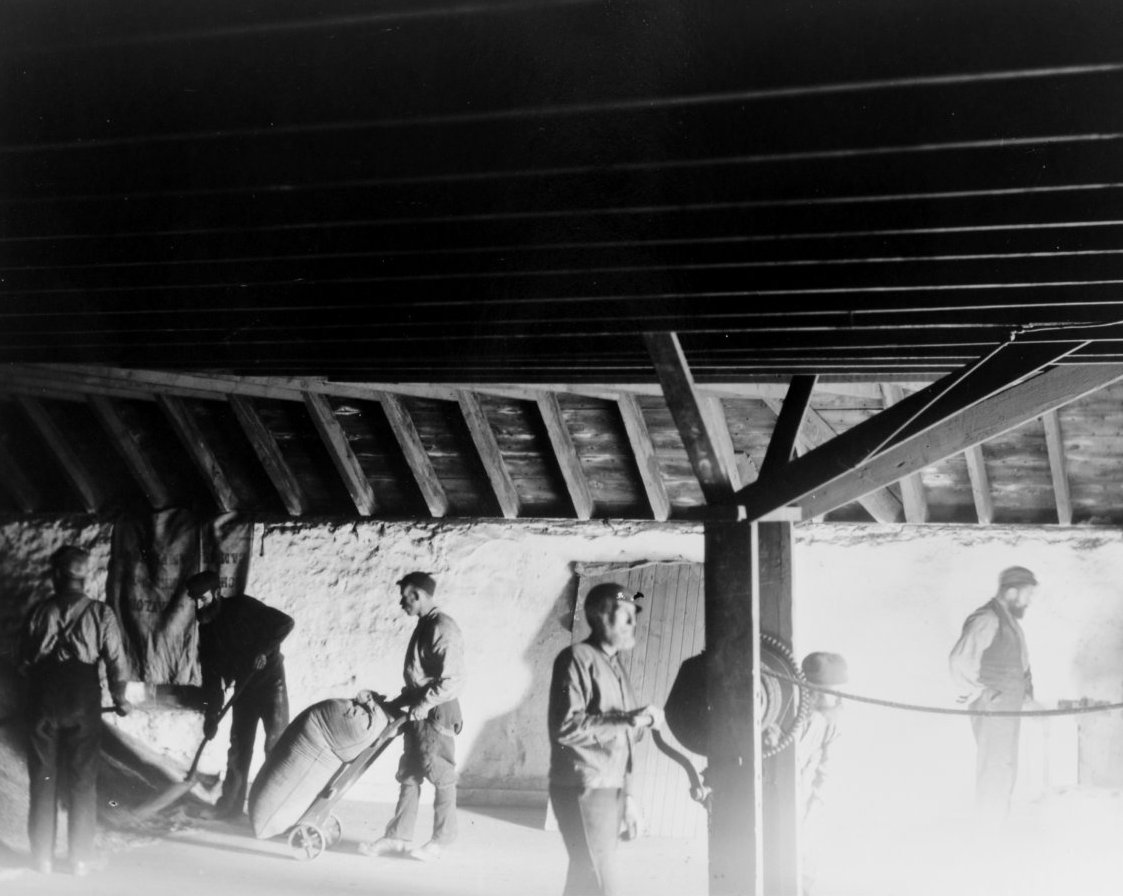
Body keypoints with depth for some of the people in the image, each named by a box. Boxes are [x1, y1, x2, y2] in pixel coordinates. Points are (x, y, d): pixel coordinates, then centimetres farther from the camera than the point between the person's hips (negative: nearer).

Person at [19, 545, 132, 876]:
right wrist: (119, 699, 10)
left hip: (43, 705, 1)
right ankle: (81, 859, 10)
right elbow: (116, 661, -6)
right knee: (82, 783, 8)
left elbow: (24, 661, 2)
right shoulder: (101, 613, -6)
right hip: (83, 706, -1)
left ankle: (42, 858, 16)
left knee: (42, 781, 11)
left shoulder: (40, 611, -3)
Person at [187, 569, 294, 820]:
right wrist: (211, 715, 1)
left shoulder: (242, 607, -15)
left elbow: (285, 622, -20)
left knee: (276, 744, -10)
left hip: (269, 680, -6)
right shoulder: (207, 628, 4)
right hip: (243, 688, 7)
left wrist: (264, 651, -28)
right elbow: (210, 675, 5)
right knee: (238, 747, 8)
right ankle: (230, 804, 15)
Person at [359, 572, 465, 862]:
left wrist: (422, 704, -20)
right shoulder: (424, 626, 14)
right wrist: (400, 702, 17)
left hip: (437, 713, -9)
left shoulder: (443, 629, -16)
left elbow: (451, 681, -21)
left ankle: (440, 841, 9)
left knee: (441, 777, 1)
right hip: (419, 714, 9)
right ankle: (398, 836, 14)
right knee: (408, 775, 10)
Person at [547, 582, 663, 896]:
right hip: (583, 790, -8)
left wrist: (626, 794, 19)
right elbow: (566, 726, -21)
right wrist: (628, 720, -22)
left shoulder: (614, 664, 16)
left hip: (610, 790, 8)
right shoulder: (577, 658, -10)